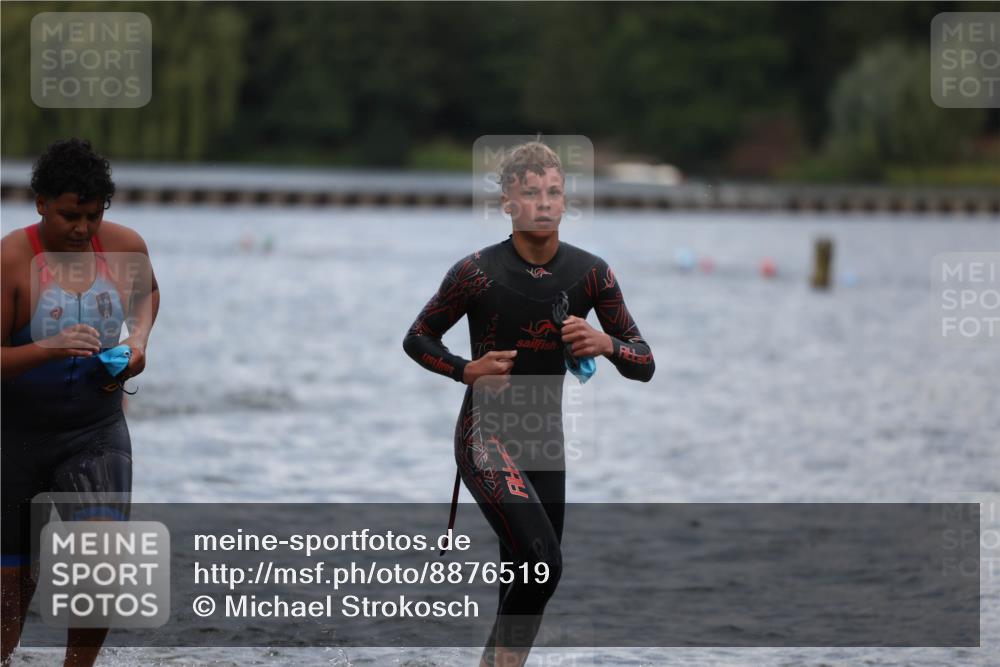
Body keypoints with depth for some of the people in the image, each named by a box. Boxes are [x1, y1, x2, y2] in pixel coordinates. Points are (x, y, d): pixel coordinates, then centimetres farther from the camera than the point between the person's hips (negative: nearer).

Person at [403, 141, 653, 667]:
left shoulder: (590, 274, -1)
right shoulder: (477, 273, -12)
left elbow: (644, 366, 2)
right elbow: (417, 340, 2)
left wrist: (607, 344, -19)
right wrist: (467, 370, -15)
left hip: (546, 442, 5)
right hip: (486, 438, -5)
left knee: (524, 582, 8)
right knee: (542, 563, -25)